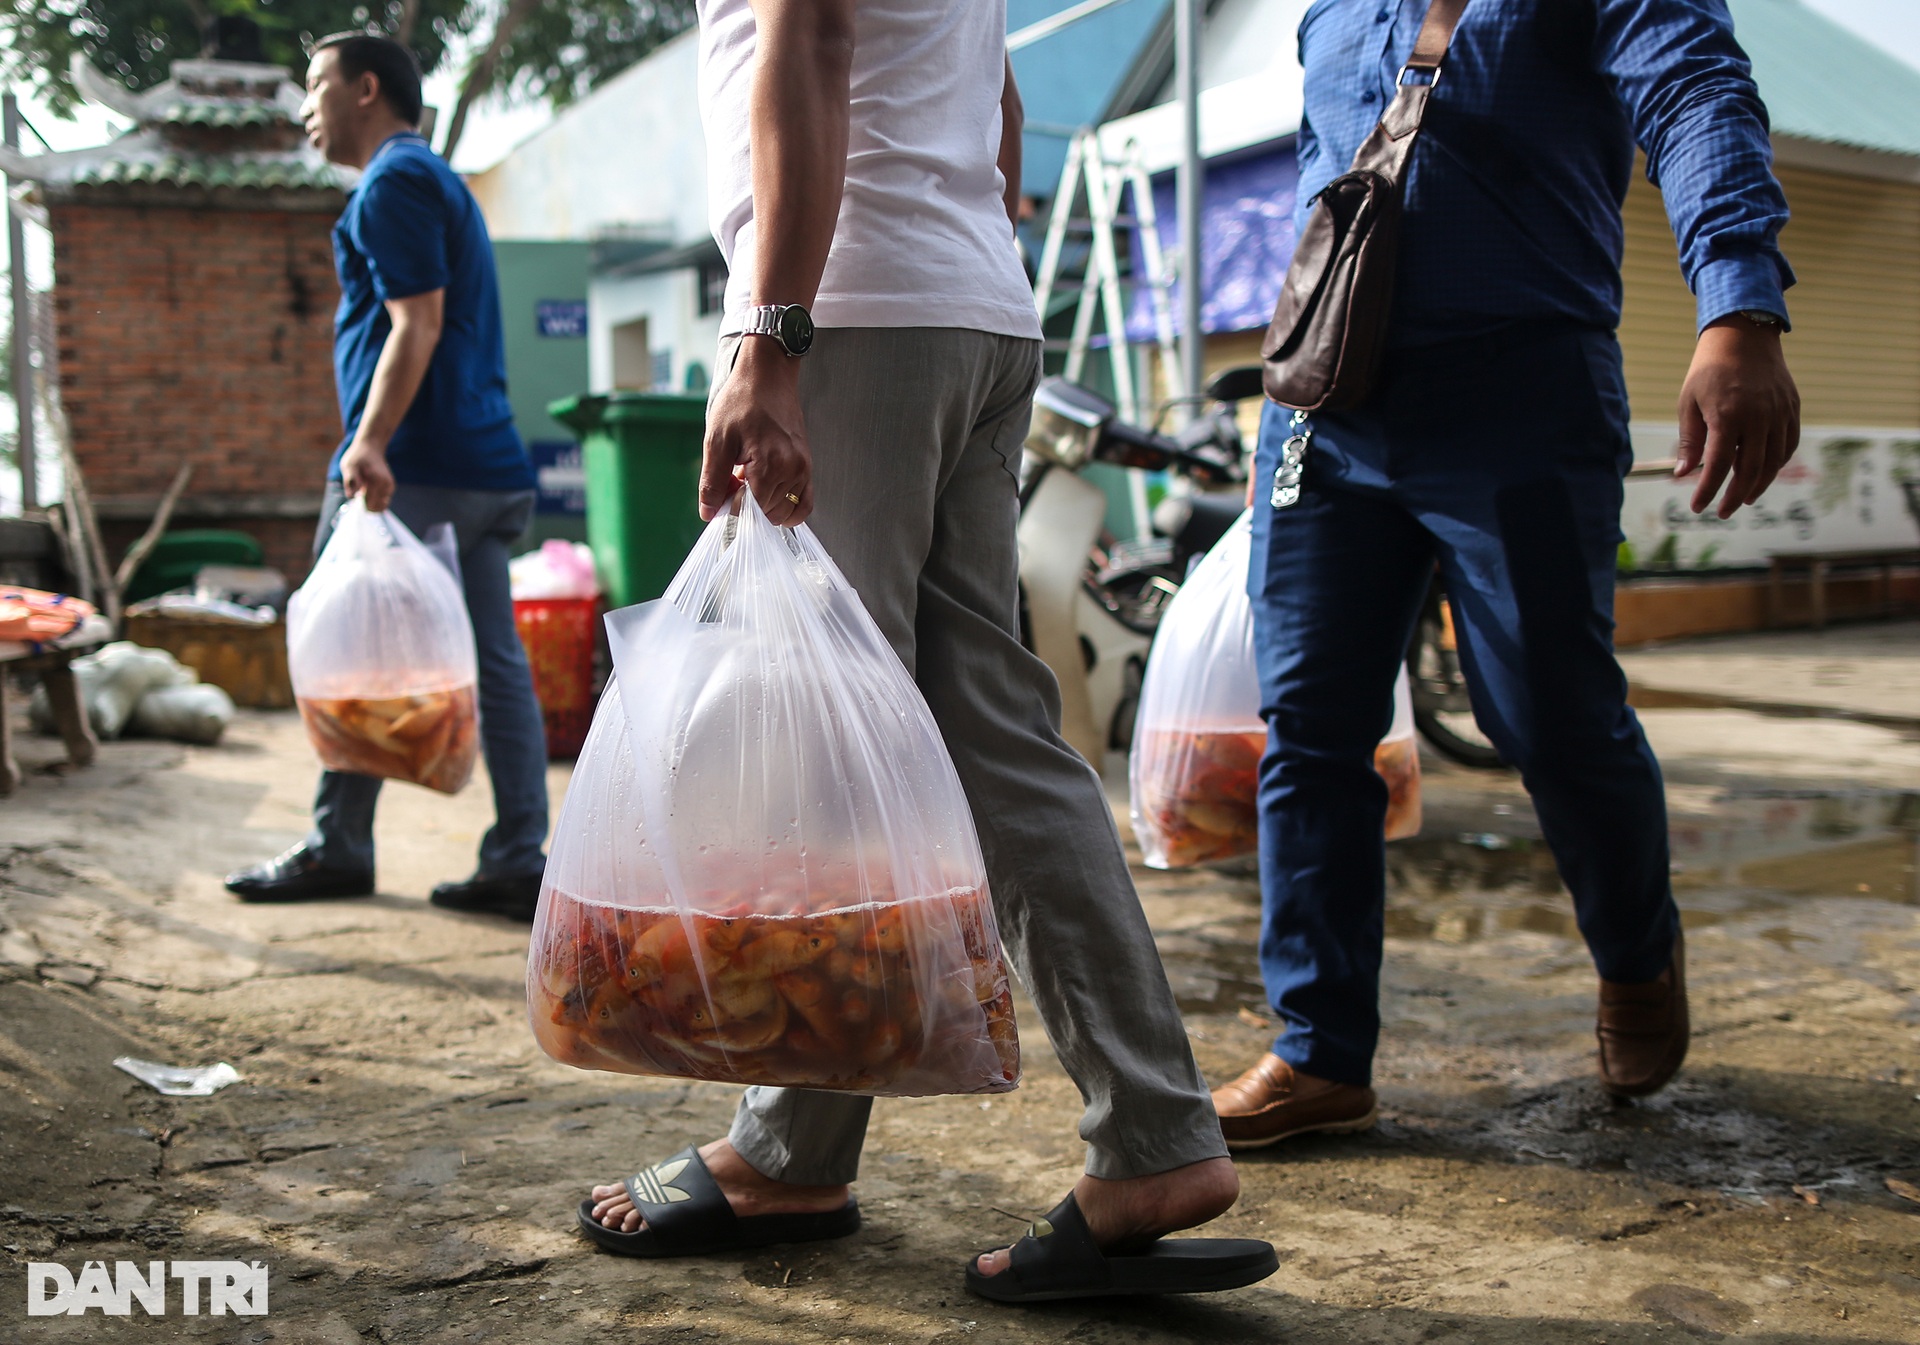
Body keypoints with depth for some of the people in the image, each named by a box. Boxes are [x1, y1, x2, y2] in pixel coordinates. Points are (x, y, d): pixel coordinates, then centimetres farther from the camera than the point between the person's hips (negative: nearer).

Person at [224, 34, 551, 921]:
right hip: (486, 463, 9)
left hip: (410, 468, -9)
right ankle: (518, 863, 3)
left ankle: (337, 852, 10)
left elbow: (417, 324, -17)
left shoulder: (393, 182, -5)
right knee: (496, 665, 3)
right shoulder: (441, 182, 26)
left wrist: (370, 441, -25)